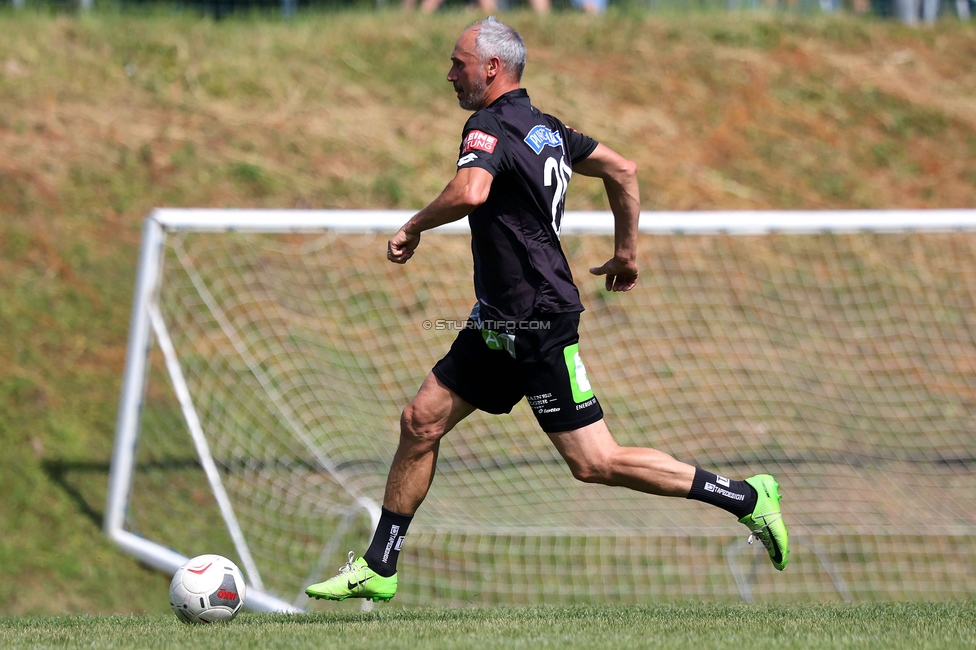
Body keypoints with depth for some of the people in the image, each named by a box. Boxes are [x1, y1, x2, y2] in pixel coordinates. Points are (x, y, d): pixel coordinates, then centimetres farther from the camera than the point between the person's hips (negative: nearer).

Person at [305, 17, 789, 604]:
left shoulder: (490, 127, -16)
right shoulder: (545, 128, 12)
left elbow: (470, 192, -35)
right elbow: (622, 169, 19)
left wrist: (413, 228, -18)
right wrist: (627, 251, 26)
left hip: (540, 323, -10)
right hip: (501, 323, 10)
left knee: (594, 462, -7)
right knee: (422, 421, 7)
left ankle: (745, 496, 1)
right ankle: (378, 570, 12)